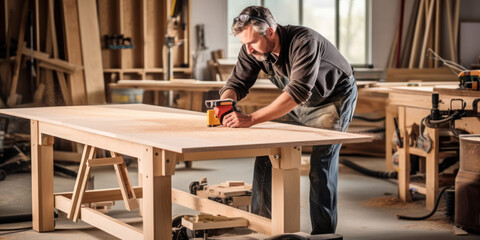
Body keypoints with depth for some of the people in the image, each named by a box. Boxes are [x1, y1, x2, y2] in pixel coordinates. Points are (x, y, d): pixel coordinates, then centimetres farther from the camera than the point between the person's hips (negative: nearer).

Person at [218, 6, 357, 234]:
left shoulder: (304, 42, -39)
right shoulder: (252, 49, -18)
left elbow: (298, 92, -47)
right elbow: (237, 82, -13)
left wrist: (251, 119, -53)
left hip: (334, 98, -7)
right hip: (298, 101, 7)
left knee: (321, 163, -15)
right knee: (267, 151, 0)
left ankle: (323, 232, -3)